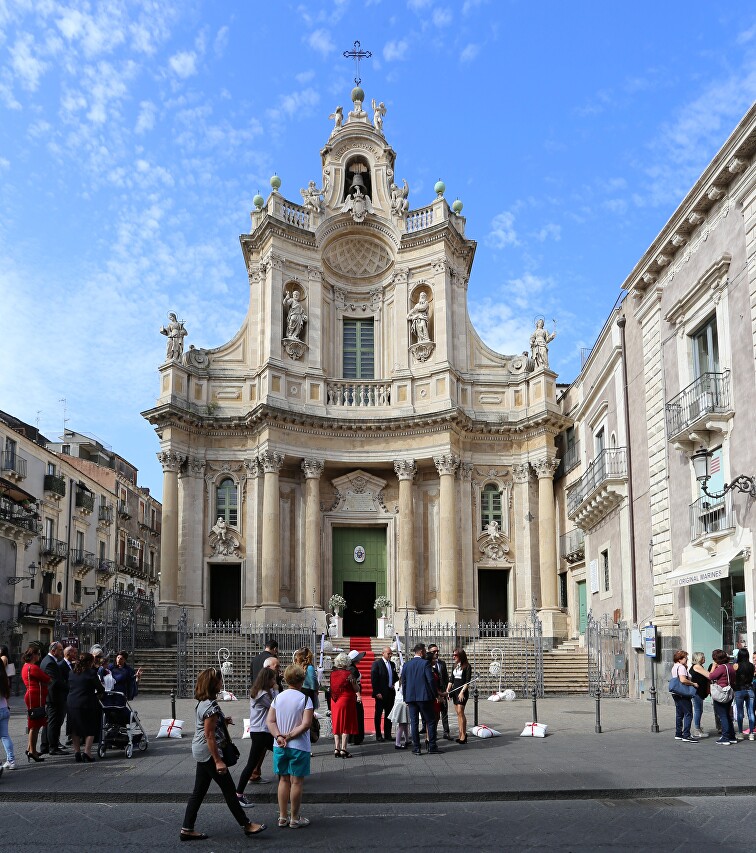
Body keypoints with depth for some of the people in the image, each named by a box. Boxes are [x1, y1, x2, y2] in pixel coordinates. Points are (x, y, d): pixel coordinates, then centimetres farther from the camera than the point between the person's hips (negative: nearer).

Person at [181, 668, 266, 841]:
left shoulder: (203, 703, 9)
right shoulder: (211, 707, -21)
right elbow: (209, 735, -22)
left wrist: (223, 721, 8)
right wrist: (218, 761, -20)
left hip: (201, 753, 10)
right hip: (209, 752, -10)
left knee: (199, 791, 13)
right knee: (229, 789, 1)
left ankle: (187, 830, 15)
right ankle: (246, 825, 10)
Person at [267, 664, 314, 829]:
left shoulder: (278, 698, 3)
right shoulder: (305, 699, -11)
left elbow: (270, 721, -1)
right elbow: (306, 724, -20)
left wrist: (279, 736, -10)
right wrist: (290, 736, -14)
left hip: (279, 747, 5)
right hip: (299, 746, -5)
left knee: (283, 780, 14)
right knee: (297, 781, 5)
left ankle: (283, 817, 19)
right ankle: (295, 819, 11)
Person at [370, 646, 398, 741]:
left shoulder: (392, 664, 13)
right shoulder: (377, 663, -7)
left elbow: (395, 677, 23)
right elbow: (373, 679, -11)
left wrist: (395, 685, 3)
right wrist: (377, 692, -16)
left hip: (391, 693, 6)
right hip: (381, 694, -6)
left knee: (389, 714, 10)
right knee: (378, 714, 2)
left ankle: (387, 735, 17)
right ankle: (378, 735, 7)